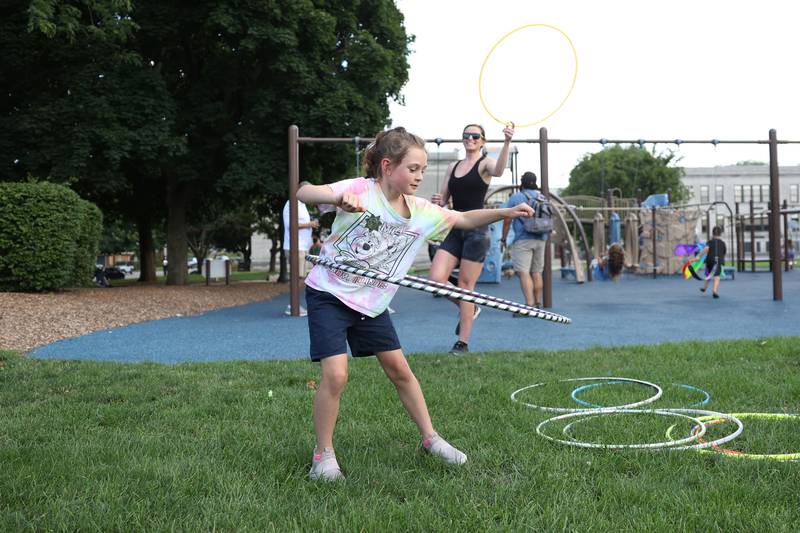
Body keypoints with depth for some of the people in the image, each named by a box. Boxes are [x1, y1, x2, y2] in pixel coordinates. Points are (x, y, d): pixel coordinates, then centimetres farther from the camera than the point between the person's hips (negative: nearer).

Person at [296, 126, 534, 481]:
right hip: (329, 294, -6)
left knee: (399, 369, 11)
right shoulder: (361, 190, -18)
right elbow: (303, 193, -30)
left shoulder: (420, 212, 0)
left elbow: (464, 219, 10)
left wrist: (506, 212, -4)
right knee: (336, 375, -15)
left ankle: (430, 438, 27)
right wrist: (339, 198, -50)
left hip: (371, 302, 6)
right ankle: (323, 454, 4)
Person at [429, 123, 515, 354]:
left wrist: (507, 143, -44)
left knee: (466, 284, -3)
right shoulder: (452, 167, 15)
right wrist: (437, 200, -4)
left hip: (476, 230, -5)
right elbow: (443, 199, 20)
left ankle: (463, 343, 8)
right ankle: (469, 309, 20)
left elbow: (498, 171, -28)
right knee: (436, 279, -8)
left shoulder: (485, 163, -2)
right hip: (455, 230, 5)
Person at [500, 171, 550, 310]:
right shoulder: (543, 198, 14)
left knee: (523, 273, -11)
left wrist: (503, 238, 6)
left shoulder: (516, 197, -2)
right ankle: (538, 304, 16)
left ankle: (529, 305, -23)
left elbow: (507, 220, -3)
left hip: (523, 239, -6)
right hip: (541, 239, 6)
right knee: (537, 273, 12)